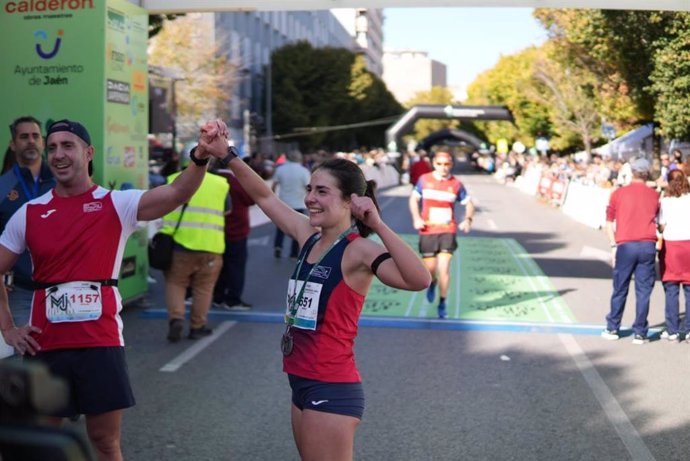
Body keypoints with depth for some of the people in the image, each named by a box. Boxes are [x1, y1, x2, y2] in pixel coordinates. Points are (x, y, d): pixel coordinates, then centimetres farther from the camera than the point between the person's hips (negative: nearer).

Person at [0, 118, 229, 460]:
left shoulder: (116, 205, -3)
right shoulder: (29, 213, 4)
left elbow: (176, 194, -20)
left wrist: (201, 156, -38)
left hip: (100, 342, -2)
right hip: (44, 343, 2)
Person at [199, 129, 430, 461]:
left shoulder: (358, 251, -17)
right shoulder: (309, 237, 6)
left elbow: (419, 280, -33)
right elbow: (264, 197, 16)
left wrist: (379, 225, -32)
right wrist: (226, 155, 9)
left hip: (331, 389, -9)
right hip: (302, 382, 9)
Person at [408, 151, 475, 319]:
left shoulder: (456, 184, 1)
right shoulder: (424, 180, 3)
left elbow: (469, 203, 8)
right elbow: (414, 199, 10)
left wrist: (468, 219, -11)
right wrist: (416, 218, -6)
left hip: (448, 231, -1)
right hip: (428, 231, 1)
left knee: (444, 269, -9)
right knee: (430, 268, 5)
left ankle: (442, 303, 5)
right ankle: (433, 283, 42)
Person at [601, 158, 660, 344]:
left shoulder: (618, 193, 5)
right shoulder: (654, 195, 9)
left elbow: (609, 223, 5)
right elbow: (658, 222, 11)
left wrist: (614, 246, 8)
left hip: (625, 245, 0)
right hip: (648, 245, 1)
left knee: (620, 289, 9)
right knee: (643, 290, 4)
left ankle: (612, 329, 18)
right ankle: (640, 333, 5)